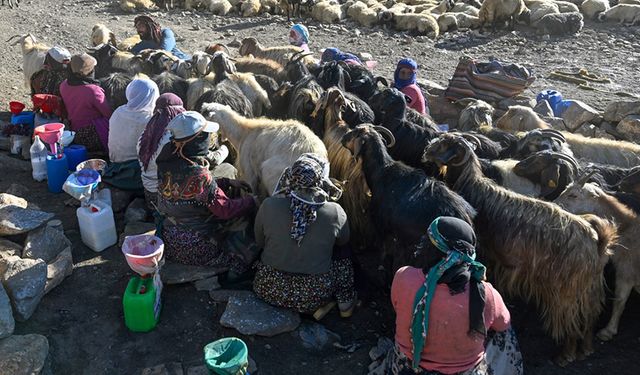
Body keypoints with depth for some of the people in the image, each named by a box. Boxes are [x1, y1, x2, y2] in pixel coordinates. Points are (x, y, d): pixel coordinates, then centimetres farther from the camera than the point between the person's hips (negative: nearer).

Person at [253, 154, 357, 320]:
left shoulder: (269, 206, -18)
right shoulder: (335, 212, -19)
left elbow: (260, 242, 1)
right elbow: (343, 242, 3)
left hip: (269, 291, 0)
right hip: (313, 297, 0)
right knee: (345, 262, 26)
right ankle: (345, 304, 30)